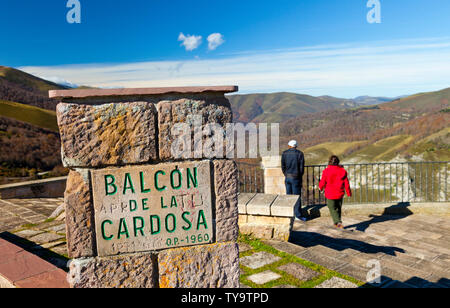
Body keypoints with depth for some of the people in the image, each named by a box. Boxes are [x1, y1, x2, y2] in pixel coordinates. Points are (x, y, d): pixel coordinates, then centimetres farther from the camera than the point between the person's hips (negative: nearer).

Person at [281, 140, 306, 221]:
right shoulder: (300, 153, -6)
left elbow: (283, 166, 3)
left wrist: (286, 175, 13)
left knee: (288, 195, 12)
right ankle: (298, 214, -1)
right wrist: (300, 177, 7)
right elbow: (302, 167, -6)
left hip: (287, 177, 3)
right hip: (296, 178, -3)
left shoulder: (284, 153, 1)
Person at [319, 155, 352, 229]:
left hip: (330, 194, -3)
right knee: (338, 208, 19)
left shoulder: (326, 171, -13)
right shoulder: (342, 171, -4)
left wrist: (320, 187, 17)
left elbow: (322, 182, -6)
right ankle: (337, 223, 28)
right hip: (340, 194, 3)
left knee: (333, 209, 5)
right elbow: (346, 183, 1)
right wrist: (349, 192, 13)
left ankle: (338, 222, -13)